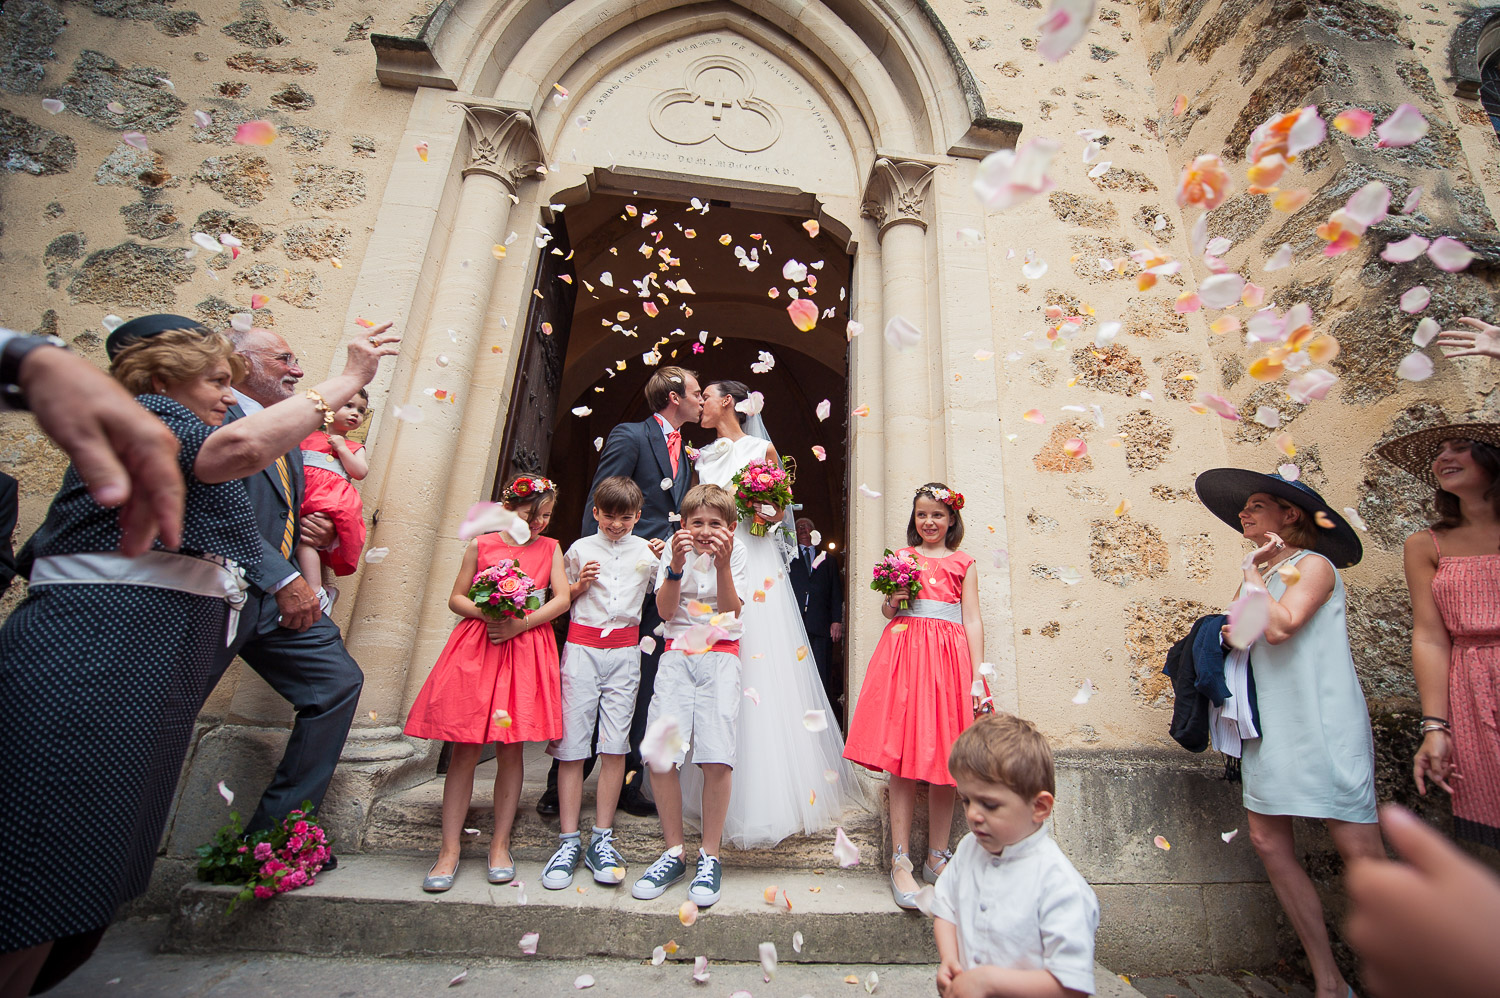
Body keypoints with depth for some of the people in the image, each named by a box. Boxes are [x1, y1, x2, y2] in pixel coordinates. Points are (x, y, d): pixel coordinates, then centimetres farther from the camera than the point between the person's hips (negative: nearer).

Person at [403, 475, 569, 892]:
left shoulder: (550, 548, 9)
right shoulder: (481, 545, 9)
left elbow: (562, 599, -2)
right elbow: (456, 598, 10)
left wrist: (518, 624, -12)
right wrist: (485, 612, -11)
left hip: (526, 650, 0)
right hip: (476, 647, 0)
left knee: (511, 748, 4)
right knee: (466, 748, 1)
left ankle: (500, 843, 17)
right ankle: (449, 849, 13)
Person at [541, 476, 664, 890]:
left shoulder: (647, 550, 9)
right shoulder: (581, 548, 9)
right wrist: (580, 584, -2)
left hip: (624, 651, 0)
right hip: (582, 647, 0)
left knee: (615, 744, -1)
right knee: (572, 742, -1)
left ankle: (602, 839, 11)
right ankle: (569, 841, 10)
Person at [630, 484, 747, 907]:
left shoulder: (736, 554, 5)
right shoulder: (675, 550, 8)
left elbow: (731, 612, -5)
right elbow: (665, 610, -2)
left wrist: (722, 564, -17)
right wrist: (676, 565, -15)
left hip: (720, 655, -1)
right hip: (677, 653, 2)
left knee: (717, 754, -14)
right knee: (659, 753, -9)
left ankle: (710, 856, 7)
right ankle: (673, 852, 12)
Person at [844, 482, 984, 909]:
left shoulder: (963, 564, 13)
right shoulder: (901, 557, 15)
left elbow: (972, 621, 7)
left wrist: (977, 677, -2)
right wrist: (892, 600, -7)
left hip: (949, 658, 1)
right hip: (905, 653, 0)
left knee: (943, 760, 4)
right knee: (903, 759, -3)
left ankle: (937, 857, 19)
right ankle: (900, 861, 5)